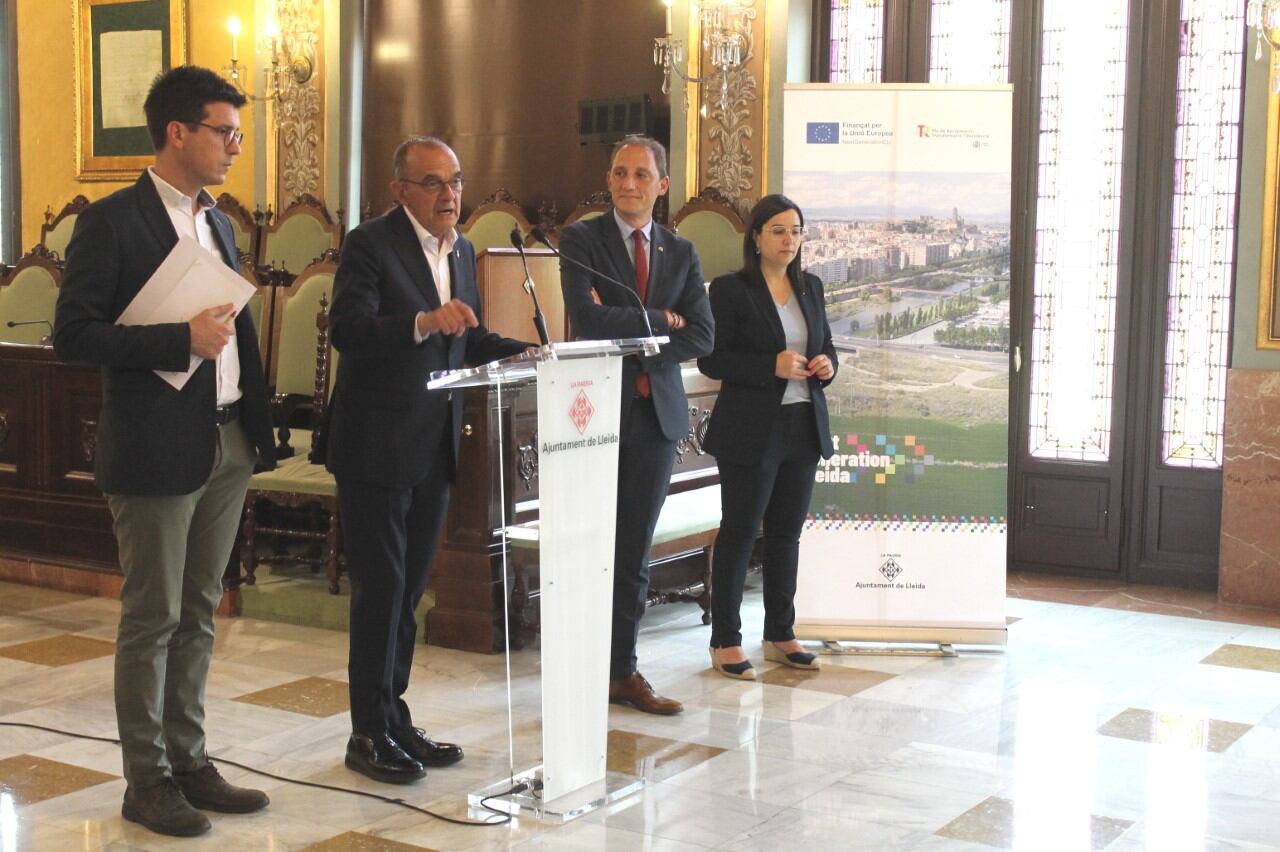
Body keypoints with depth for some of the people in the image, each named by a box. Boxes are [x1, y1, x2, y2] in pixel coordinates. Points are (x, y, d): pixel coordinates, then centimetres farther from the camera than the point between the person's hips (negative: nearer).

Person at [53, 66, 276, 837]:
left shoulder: (219, 224, 14)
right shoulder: (111, 223, -9)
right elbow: (73, 335, -15)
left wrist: (258, 427, 12)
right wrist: (181, 341, -21)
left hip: (228, 444, 7)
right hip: (158, 448, -7)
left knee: (199, 613, 14)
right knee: (152, 620, 2)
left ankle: (189, 760, 25)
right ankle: (147, 780, 14)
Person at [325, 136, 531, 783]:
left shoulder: (462, 251, 13)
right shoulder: (370, 244, -10)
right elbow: (347, 328, -23)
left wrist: (527, 352, 3)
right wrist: (424, 322, -36)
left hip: (434, 448, 8)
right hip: (377, 445, -7)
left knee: (408, 588, 15)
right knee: (380, 588, -2)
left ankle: (395, 718, 25)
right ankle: (369, 733, 9)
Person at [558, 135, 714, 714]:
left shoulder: (681, 253, 12)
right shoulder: (581, 239, 0)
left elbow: (701, 337, 2)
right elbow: (587, 319, -15)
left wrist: (636, 346, -10)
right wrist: (660, 319, -9)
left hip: (656, 411, 4)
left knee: (634, 552, 9)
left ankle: (622, 671, 18)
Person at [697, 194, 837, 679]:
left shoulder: (810, 287, 11)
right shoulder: (730, 289, -7)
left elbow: (826, 346, 20)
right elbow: (711, 360, -12)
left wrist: (827, 365, -4)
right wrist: (772, 366, -22)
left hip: (803, 427, 6)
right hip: (751, 430, -6)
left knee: (787, 532, 12)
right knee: (739, 531, 0)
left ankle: (780, 635, 22)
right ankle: (725, 642, 8)